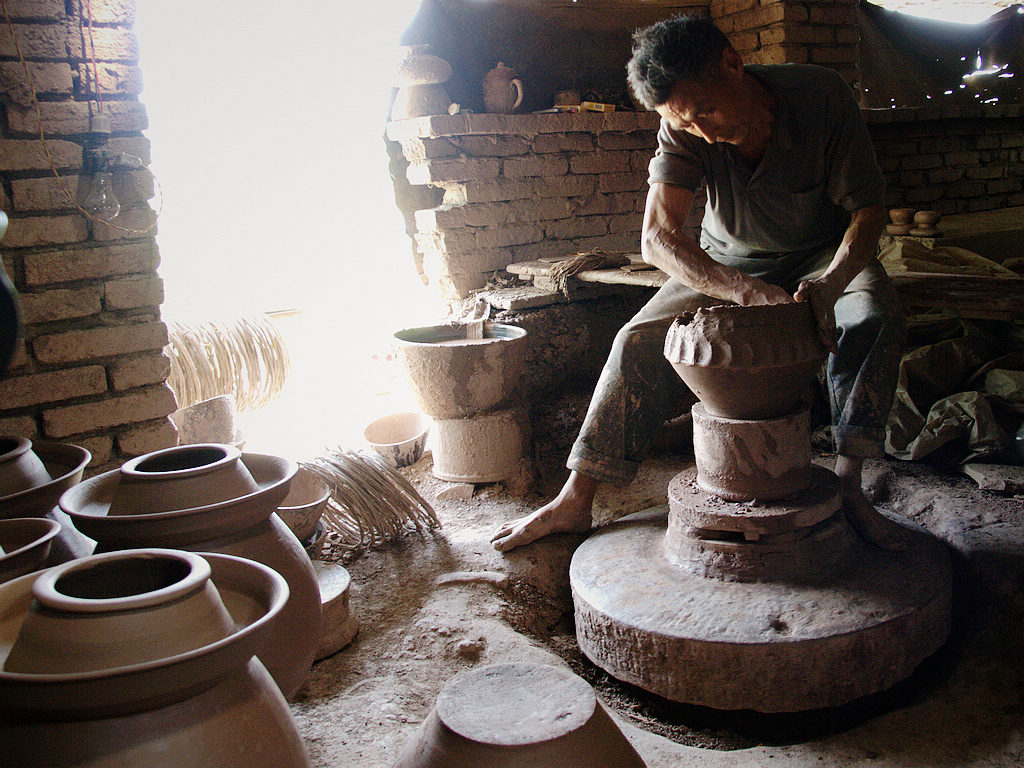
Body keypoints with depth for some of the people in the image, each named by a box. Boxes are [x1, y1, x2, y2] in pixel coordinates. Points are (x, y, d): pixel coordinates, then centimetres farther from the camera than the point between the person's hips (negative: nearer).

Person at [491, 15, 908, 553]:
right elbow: (656, 237, -34)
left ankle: (847, 487, -26)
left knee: (875, 315, -32)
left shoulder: (822, 96, -26)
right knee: (640, 341, -18)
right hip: (727, 263, 1)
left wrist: (829, 286, -41)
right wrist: (753, 294, -48)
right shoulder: (684, 130, -24)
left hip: (823, 254, 0)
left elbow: (868, 210, -20)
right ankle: (574, 500, -14)